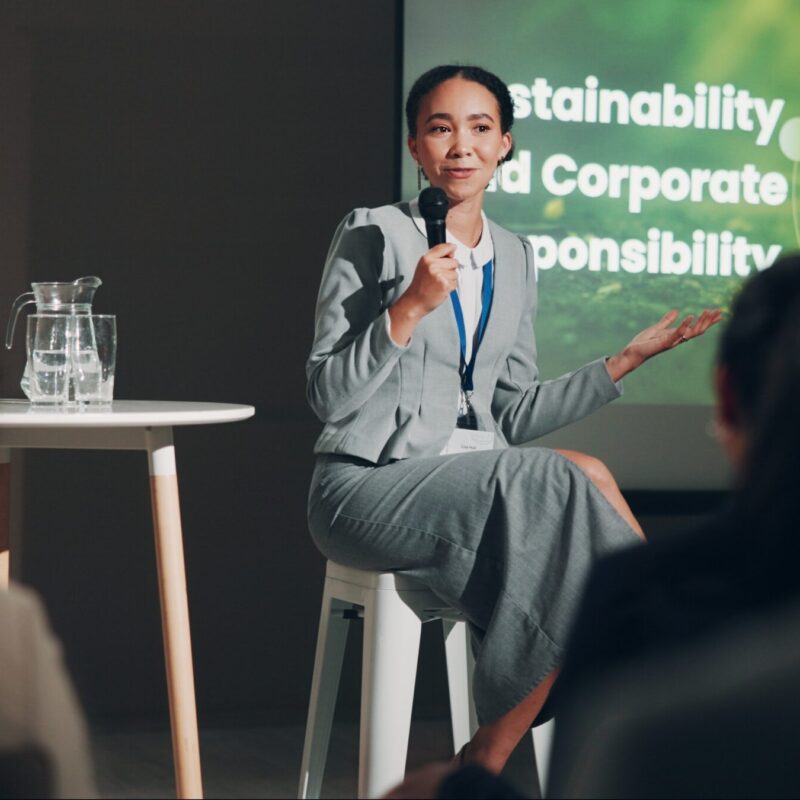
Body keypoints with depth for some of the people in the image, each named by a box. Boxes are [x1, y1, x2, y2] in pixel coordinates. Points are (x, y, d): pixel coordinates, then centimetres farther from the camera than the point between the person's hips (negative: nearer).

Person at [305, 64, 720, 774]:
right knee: (580, 478, -27)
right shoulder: (373, 234, -2)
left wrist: (630, 357, 12)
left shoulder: (516, 258, 16)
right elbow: (328, 395, -8)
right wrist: (411, 307, -19)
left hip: (480, 481, 6)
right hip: (369, 487, -6)